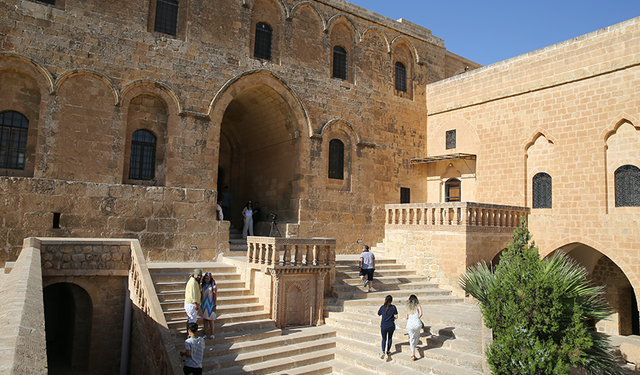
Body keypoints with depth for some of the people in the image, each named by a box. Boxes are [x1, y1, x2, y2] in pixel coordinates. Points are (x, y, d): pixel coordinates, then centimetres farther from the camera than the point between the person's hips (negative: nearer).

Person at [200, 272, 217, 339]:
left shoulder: (213, 286, -10)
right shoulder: (203, 286, 7)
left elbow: (215, 296, -10)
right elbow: (202, 295, 13)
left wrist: (214, 306, -13)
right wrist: (201, 304, 13)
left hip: (210, 305, -5)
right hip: (204, 304, 5)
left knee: (210, 320, 0)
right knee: (205, 320, 6)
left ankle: (212, 334, 11)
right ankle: (206, 334, 14)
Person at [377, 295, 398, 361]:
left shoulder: (382, 307, -7)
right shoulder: (393, 307, -9)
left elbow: (378, 315, 5)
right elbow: (396, 316, -8)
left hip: (383, 326, 0)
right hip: (391, 326, 0)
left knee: (384, 339, 16)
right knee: (389, 338, 22)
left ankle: (383, 352, -1)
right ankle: (388, 352, 26)